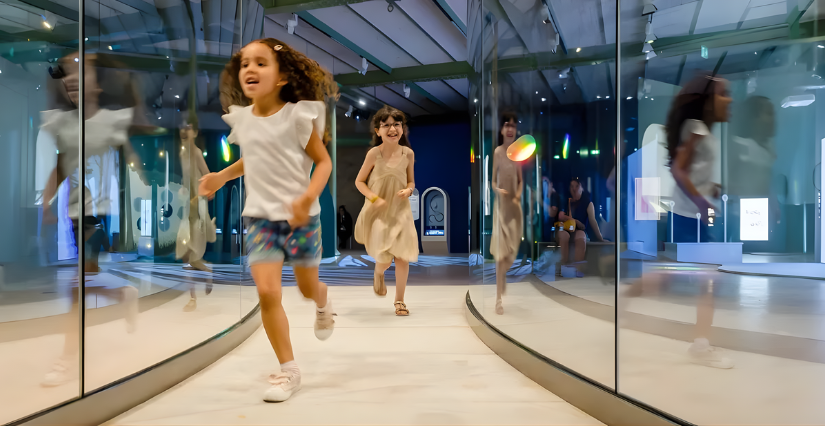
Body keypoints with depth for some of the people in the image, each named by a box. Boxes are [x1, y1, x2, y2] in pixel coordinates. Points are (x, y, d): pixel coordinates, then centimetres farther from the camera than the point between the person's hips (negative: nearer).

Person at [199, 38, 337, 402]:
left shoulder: (297, 116, -12)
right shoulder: (241, 118, 3)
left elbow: (323, 160, -9)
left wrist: (307, 198, -24)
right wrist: (221, 176, 6)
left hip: (301, 215, -2)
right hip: (260, 217, 3)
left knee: (307, 286, 15)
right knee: (267, 291, -11)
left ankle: (323, 304, 55)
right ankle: (288, 369, 5)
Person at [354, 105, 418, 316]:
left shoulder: (408, 154, -3)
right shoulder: (374, 154, -10)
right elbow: (359, 181, -2)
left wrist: (408, 190, -12)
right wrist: (375, 198, -16)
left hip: (400, 211, 3)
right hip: (378, 212, -2)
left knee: (403, 256, 0)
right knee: (384, 257, -8)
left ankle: (399, 300, 17)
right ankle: (378, 274, 32)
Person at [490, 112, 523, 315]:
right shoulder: (497, 152, -8)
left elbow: (521, 180, 10)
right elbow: (492, 181, -6)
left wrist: (519, 194, -8)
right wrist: (497, 190, -26)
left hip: (515, 204, 5)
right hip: (501, 204, -5)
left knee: (512, 248, 13)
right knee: (501, 251, -7)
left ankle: (504, 275, 44)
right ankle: (498, 298, -2)